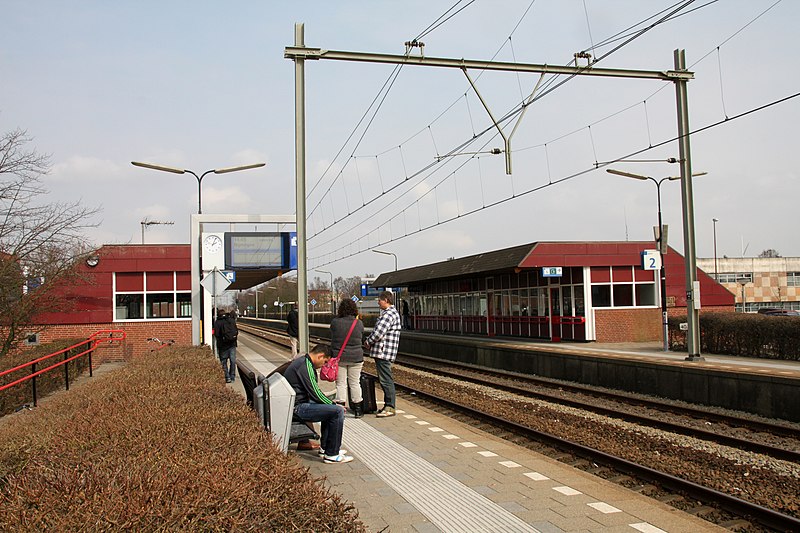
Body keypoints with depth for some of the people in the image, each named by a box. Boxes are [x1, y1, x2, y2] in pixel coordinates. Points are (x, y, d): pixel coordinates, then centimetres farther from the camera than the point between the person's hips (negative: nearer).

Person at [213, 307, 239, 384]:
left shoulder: (217, 322, -5)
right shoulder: (232, 320, 4)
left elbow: (216, 334, -10)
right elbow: (236, 331, 9)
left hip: (223, 345, -2)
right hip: (232, 344, 3)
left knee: (224, 362, 6)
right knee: (233, 361, 10)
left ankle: (227, 377, -2)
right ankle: (232, 377, 12)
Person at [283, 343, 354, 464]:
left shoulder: (300, 361, 15)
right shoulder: (306, 366, -18)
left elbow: (313, 391, 21)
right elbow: (315, 394, -19)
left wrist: (331, 402, 15)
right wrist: (334, 404, -6)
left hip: (297, 403, 11)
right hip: (297, 408, -11)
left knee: (329, 408, 27)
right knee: (338, 411, -17)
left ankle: (325, 448, 28)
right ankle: (331, 455, -10)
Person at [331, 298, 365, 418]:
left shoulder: (335, 322, -10)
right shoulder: (359, 323, -6)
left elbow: (333, 337, 4)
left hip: (339, 357, -1)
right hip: (356, 358, 1)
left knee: (340, 384, 6)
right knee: (355, 383, 10)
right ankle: (358, 410, 15)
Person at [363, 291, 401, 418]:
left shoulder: (389, 314, -17)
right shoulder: (390, 313, 18)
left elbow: (378, 332, -23)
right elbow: (378, 330, 23)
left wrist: (368, 342, -6)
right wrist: (370, 341, 9)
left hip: (383, 352, -11)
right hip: (382, 352, 11)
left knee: (386, 380, -7)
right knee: (385, 380, 15)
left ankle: (390, 408, -3)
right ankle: (388, 405, 22)